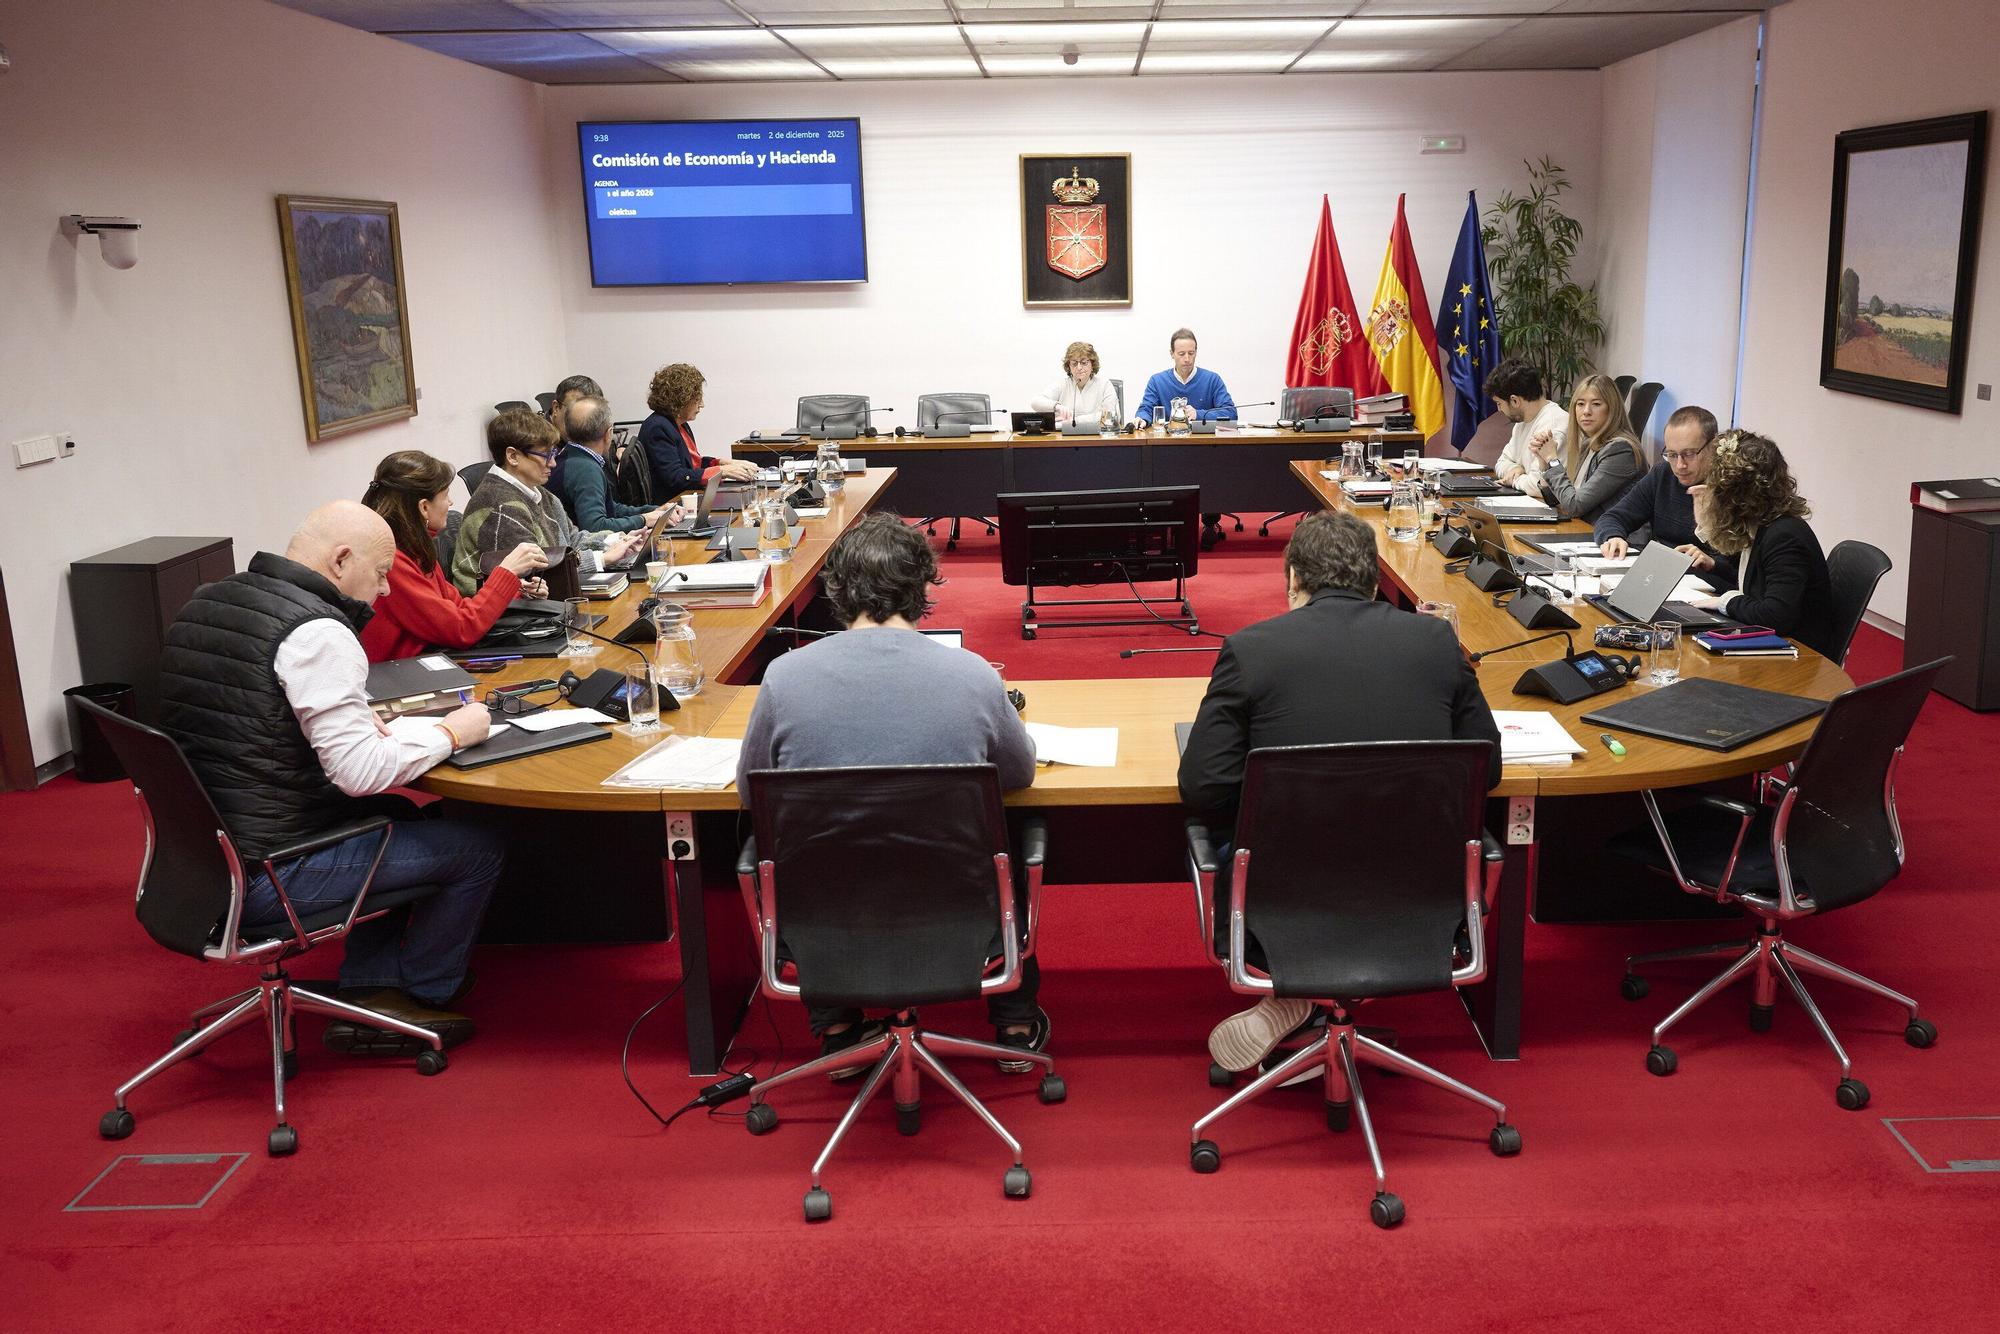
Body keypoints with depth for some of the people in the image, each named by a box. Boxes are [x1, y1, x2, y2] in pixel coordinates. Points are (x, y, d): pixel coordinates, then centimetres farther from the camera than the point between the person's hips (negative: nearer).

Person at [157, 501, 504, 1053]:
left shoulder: (205, 601, 7)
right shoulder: (315, 631, -20)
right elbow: (360, 773, -23)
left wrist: (358, 721, 12)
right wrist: (450, 731, -8)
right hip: (265, 877, -9)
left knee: (393, 815, 28)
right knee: (477, 846, 0)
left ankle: (368, 989, 25)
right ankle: (423, 993, 22)